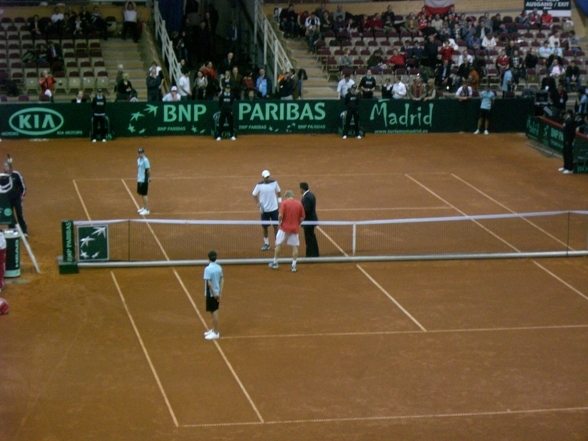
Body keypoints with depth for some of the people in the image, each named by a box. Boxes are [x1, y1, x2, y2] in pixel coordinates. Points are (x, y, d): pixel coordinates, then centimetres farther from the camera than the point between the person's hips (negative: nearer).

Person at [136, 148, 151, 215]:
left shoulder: (145, 160, -15)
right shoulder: (138, 160, 11)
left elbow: (148, 170, -16)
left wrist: (149, 177, -18)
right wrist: (138, 176, 14)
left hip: (144, 180, -9)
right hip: (140, 179, 9)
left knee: (144, 194, -6)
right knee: (141, 194, 16)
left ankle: (147, 210, -1)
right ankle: (144, 207, 28)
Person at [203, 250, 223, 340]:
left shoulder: (208, 269, -19)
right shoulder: (219, 267, 4)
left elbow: (209, 282, -24)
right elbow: (222, 280, 7)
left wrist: (214, 293, -18)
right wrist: (220, 293, 7)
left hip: (211, 294, -8)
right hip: (217, 293, 8)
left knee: (214, 312, -1)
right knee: (214, 312, 19)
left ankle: (216, 333, 5)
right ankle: (214, 330, 30)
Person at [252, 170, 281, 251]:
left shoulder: (274, 183, -5)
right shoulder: (259, 185, -8)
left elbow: (279, 192, 9)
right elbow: (254, 195, 3)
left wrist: (279, 201, 2)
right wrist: (258, 203, -8)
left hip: (274, 208, 0)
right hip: (264, 209, 0)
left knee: (275, 226, 3)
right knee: (264, 227, 5)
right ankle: (266, 243, 18)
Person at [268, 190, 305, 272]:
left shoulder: (285, 203, -9)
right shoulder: (299, 204, 0)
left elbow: (281, 215, -16)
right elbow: (302, 218, 2)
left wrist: (279, 221, 4)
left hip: (285, 228, -2)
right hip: (295, 229, 2)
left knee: (278, 244, 13)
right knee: (294, 246, 8)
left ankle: (275, 262, 19)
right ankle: (294, 265, 5)